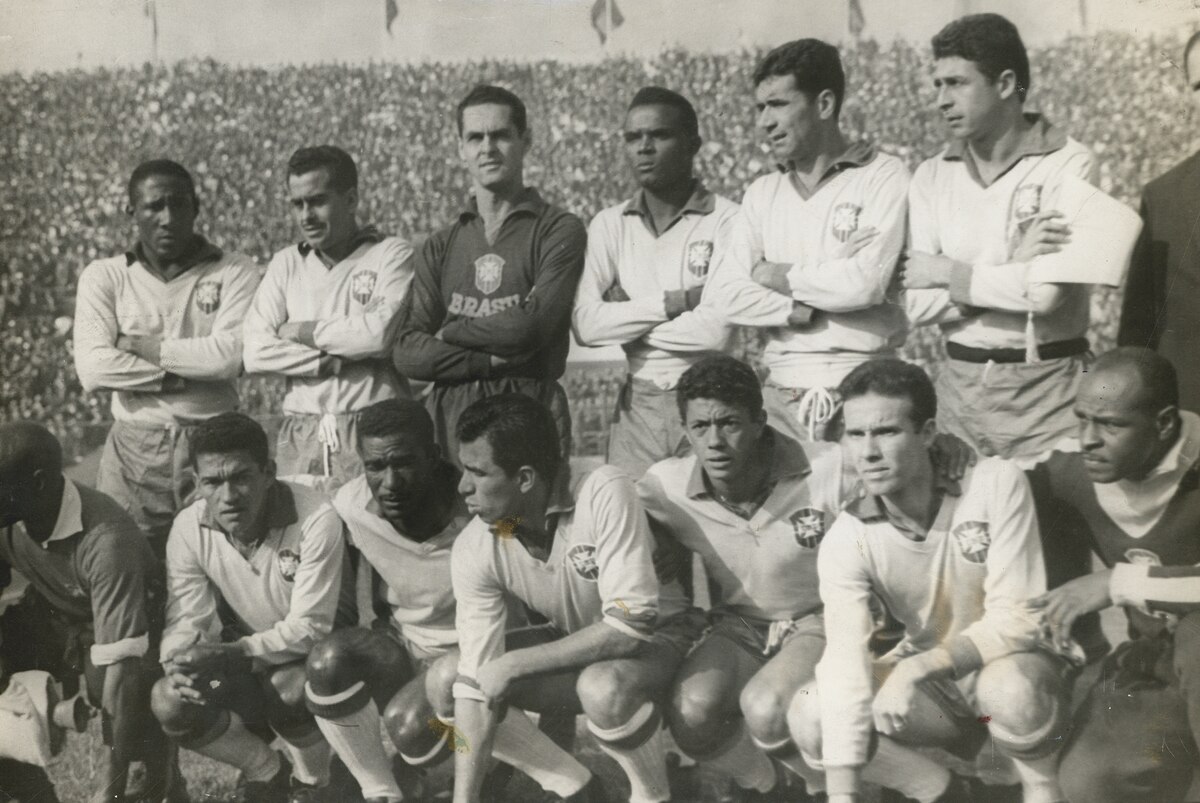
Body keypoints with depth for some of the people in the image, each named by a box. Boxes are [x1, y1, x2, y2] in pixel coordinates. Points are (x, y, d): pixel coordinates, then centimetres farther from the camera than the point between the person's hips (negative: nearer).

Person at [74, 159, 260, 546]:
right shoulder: (104, 276, 6)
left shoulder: (234, 272, 3)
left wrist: (140, 346, -6)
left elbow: (230, 355, -12)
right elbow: (93, 369, -7)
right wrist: (190, 372, -9)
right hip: (132, 454, 1)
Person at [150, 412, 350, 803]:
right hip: (245, 652, 5)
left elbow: (310, 628, -28)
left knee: (289, 687, -36)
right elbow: (186, 620, -11)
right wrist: (178, 665, -34)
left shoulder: (315, 520, -29)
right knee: (168, 702, -19)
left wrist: (232, 654, -40)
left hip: (315, 651, -4)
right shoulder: (189, 528, -14)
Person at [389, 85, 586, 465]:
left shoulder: (558, 230, 3)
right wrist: (492, 359, -8)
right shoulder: (439, 247, 15)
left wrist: (450, 332, 2)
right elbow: (406, 352, 5)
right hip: (448, 416, 3)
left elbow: (531, 325, -10)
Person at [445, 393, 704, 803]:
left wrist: (512, 665, -28)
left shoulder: (604, 493, -31)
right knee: (448, 677, -11)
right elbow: (476, 681, -17)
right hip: (576, 646, 6)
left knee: (603, 687, -37)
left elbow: (631, 624, -33)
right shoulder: (473, 550, -18)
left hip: (659, 634, -5)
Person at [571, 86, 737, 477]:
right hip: (637, 403, 3)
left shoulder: (725, 219, -6)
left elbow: (715, 330, -16)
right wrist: (675, 301, -11)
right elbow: (586, 325, -5)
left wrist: (626, 318, -5)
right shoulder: (609, 225, 7)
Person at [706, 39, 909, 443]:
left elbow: (865, 284, -13)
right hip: (781, 390, 4)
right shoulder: (762, 193, 15)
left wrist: (780, 276, 0)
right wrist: (799, 311, -11)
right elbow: (726, 292, 4)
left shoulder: (883, 177, 0)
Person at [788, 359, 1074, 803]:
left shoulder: (996, 484, -23)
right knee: (809, 719, -19)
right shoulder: (845, 542, -18)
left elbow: (1017, 618, -24)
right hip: (931, 680, 3)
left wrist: (920, 667, -36)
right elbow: (844, 663, -26)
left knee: (1011, 687, -38)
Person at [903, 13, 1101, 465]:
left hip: (1046, 388, -4)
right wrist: (1013, 271, -13)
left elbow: (1046, 292, -19)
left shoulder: (1069, 165, -7)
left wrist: (949, 272, -6)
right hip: (958, 386, 4)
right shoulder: (931, 177, 5)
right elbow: (920, 305, -3)